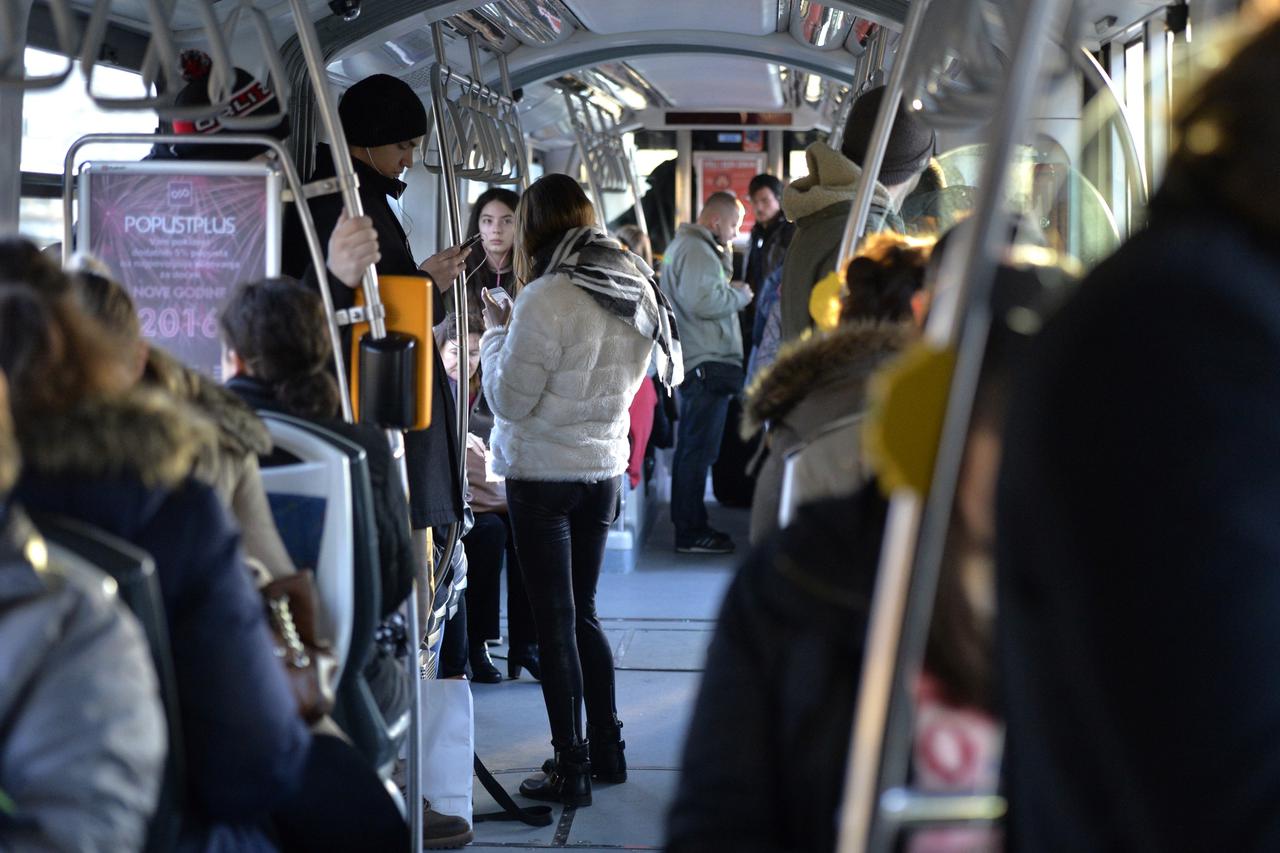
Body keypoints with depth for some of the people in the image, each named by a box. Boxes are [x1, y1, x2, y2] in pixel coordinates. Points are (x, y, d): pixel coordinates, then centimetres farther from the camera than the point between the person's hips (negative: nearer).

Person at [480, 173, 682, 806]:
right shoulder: (636, 292, 5)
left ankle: (570, 770, 7)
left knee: (555, 622, 1)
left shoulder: (546, 299, -18)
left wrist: (495, 332, 0)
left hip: (543, 472, -7)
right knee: (582, 613, 18)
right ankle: (607, 750, 24)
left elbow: (509, 399, -15)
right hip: (604, 467, 7)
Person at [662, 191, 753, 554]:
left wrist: (730, 291, 11)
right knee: (697, 451, -7)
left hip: (699, 364, 11)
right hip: (707, 363, -11)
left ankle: (690, 524, 24)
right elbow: (703, 301, -25)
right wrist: (740, 295, -11)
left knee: (691, 448, 16)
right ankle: (691, 532, -3)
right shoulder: (696, 250, -15)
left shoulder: (685, 245, 21)